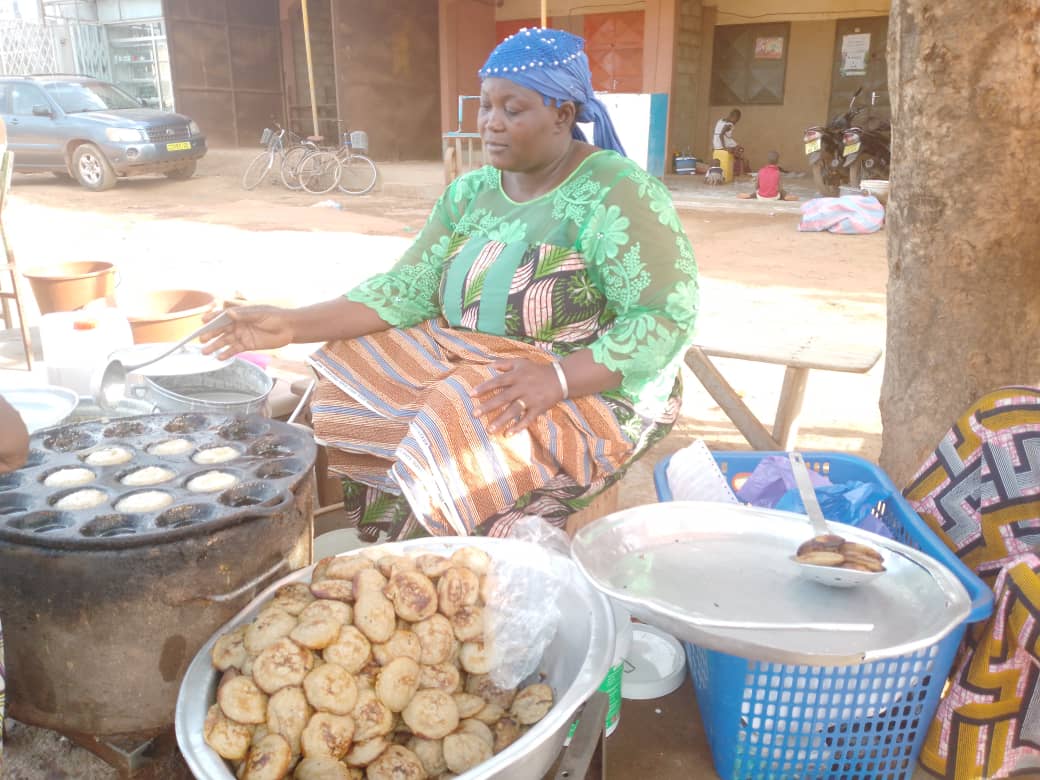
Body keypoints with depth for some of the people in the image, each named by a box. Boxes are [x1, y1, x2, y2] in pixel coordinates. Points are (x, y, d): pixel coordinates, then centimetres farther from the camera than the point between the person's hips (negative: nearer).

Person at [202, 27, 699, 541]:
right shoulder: (469, 194, 5)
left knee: (452, 456, -31)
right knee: (338, 405, -8)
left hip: (595, 392, -6)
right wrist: (294, 325, -13)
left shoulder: (620, 195, -15)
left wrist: (557, 378, -33)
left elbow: (667, 321, -19)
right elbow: (407, 289, 0)